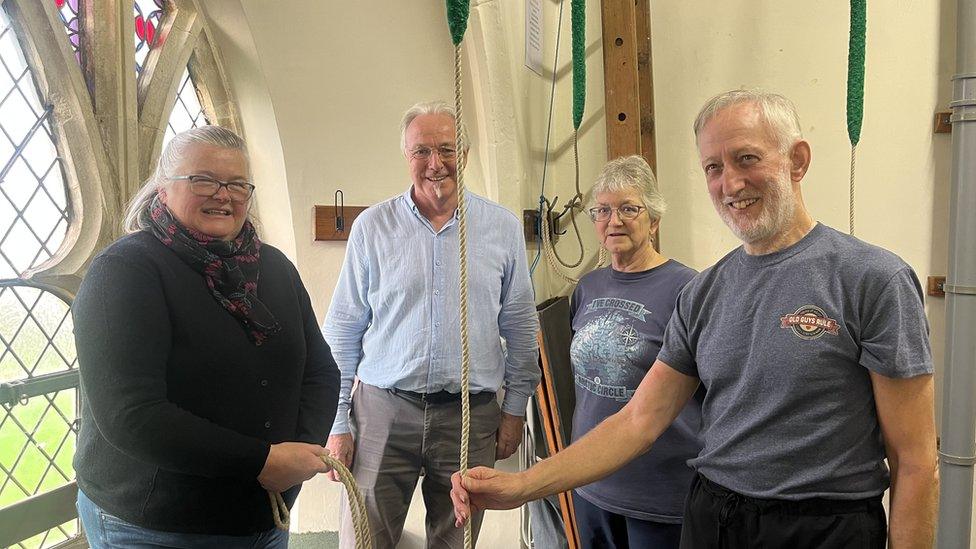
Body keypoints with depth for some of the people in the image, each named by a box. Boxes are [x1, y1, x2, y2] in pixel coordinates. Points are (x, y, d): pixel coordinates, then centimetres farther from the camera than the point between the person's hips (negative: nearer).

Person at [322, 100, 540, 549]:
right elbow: (343, 331, 3)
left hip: (472, 415, 1)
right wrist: (338, 423, 1)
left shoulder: (503, 227, 3)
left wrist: (515, 408, 6)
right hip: (383, 410, 0)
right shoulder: (372, 226, 1)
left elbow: (521, 327, 8)